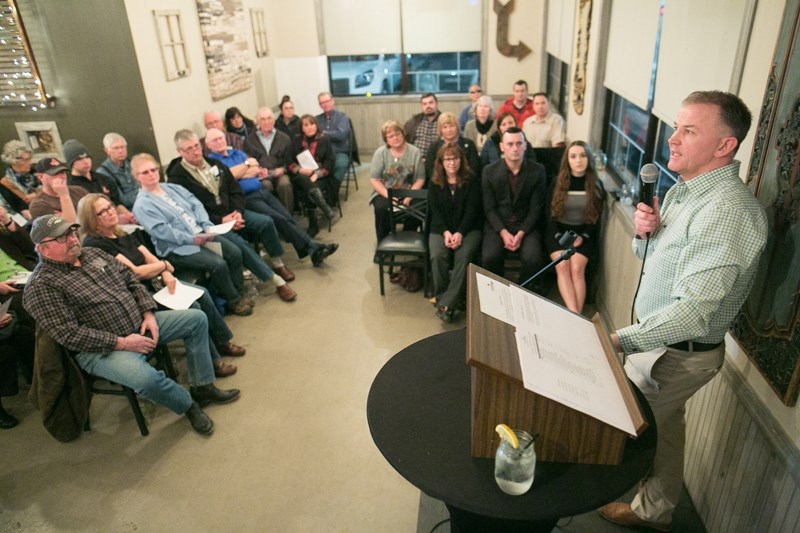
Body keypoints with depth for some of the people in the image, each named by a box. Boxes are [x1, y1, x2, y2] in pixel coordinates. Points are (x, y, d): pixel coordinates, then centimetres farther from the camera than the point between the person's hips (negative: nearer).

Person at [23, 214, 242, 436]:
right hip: (101, 349, -7)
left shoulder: (93, 254, 9)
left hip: (140, 323, 8)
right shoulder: (41, 287, -12)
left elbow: (131, 280, 12)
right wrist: (121, 343, -20)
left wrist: (149, 314, -3)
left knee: (197, 318, 2)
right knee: (147, 378, -35)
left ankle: (203, 387, 8)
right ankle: (189, 405, -3)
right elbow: (70, 335, -18)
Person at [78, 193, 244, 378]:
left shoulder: (122, 234, 11)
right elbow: (135, 273, -18)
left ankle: (221, 342, 11)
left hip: (153, 282, 8)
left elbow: (150, 257, 7)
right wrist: (165, 265, -4)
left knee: (202, 294, -5)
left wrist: (166, 274, -14)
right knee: (191, 307, -21)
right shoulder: (94, 244, -15)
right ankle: (211, 363, -9)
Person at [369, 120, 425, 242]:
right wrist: (389, 196, -18)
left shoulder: (415, 152, -1)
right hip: (385, 193, 0)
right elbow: (374, 179, -5)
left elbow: (420, 179, -2)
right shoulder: (380, 153, -2)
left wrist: (409, 196, -17)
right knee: (381, 208, -32)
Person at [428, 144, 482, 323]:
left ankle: (446, 304, -31)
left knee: (464, 256, -32)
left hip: (468, 228, -2)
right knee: (437, 256, -29)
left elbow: (472, 209, -5)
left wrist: (460, 233, -20)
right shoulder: (434, 183, 9)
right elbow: (435, 211, 1)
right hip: (441, 229, 2)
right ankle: (443, 298, -17)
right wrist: (446, 232, -16)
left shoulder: (472, 180, 3)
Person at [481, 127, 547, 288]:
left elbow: (536, 208, -2)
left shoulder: (537, 171, -2)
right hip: (497, 225, 0)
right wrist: (503, 233, -16)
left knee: (533, 258, -27)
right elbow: (489, 208, -2)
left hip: (527, 226, 0)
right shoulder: (489, 171, 0)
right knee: (490, 257, -27)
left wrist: (521, 234, -16)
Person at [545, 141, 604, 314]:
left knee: (577, 268, -26)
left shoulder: (596, 184, 3)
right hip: (558, 231, 0)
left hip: (584, 234, 0)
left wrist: (582, 237, -12)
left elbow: (596, 217, 4)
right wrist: (560, 236, -11)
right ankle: (575, 314, -32)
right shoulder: (558, 182, 2)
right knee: (562, 266, -27)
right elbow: (551, 214, 3)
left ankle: (577, 316, -26)